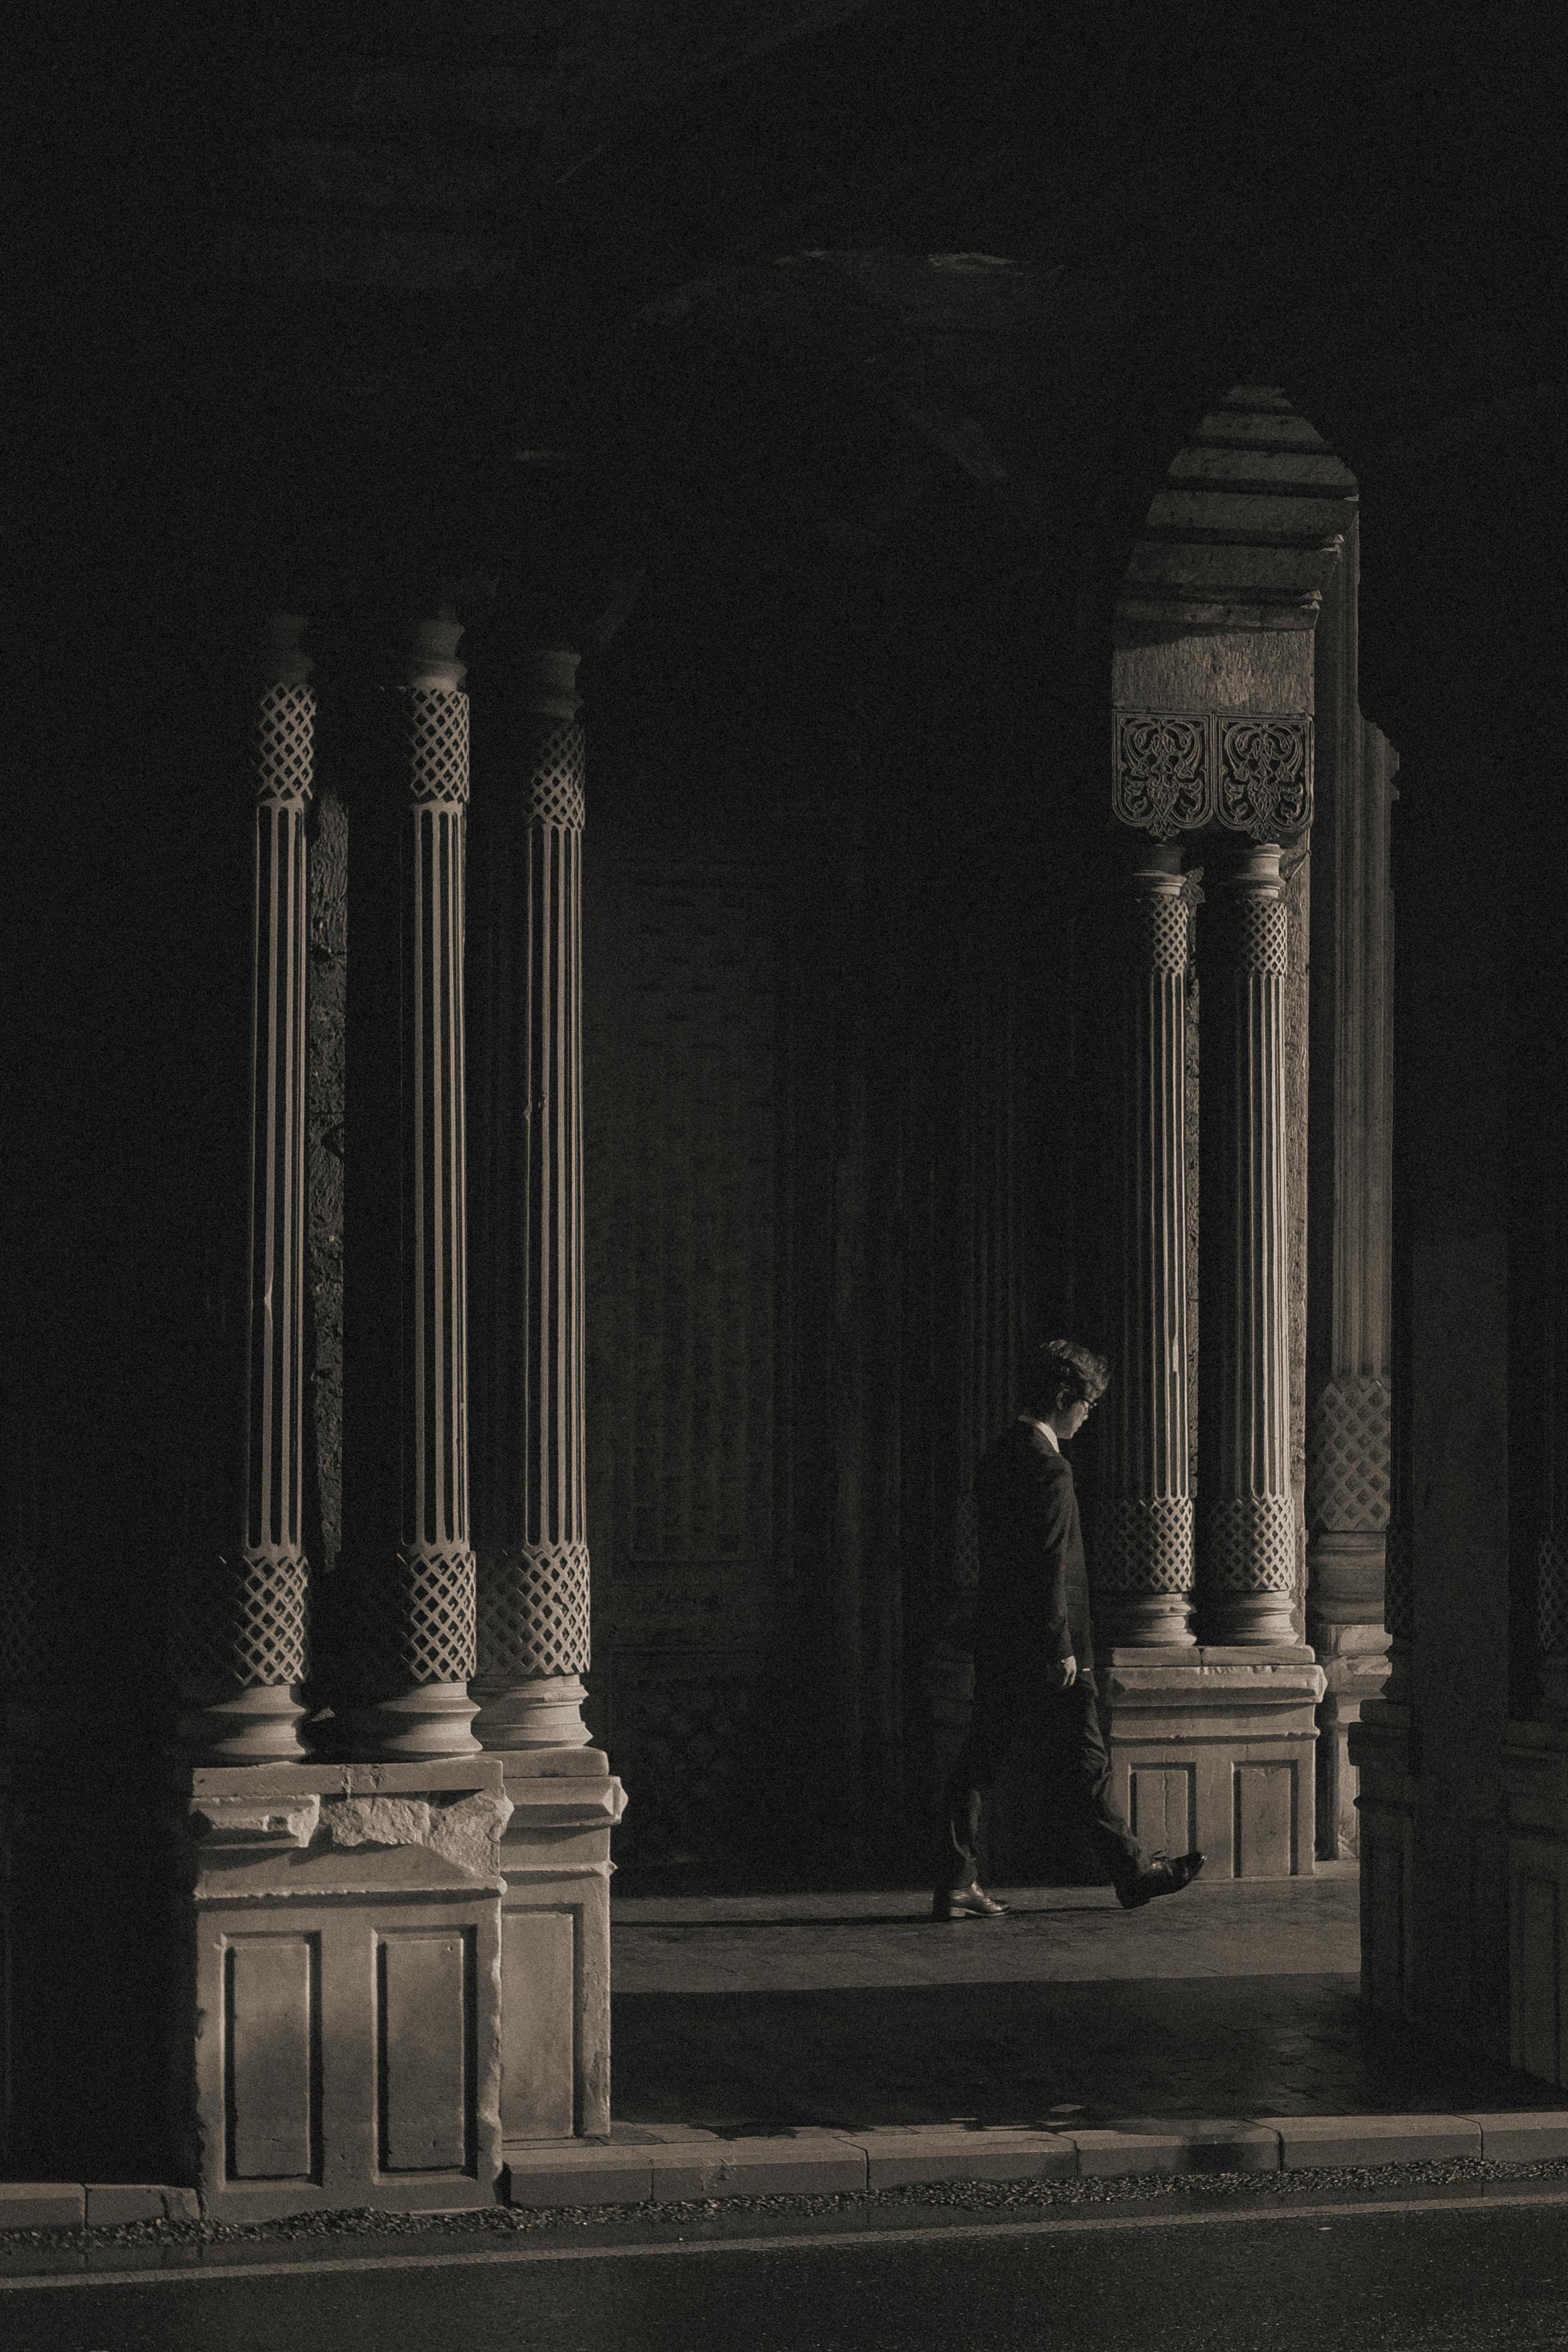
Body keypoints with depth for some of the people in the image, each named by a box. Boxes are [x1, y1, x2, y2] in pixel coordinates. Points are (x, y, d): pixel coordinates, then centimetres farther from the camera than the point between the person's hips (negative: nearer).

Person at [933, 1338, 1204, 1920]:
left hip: (995, 1642, 9)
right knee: (1082, 1765, 2)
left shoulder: (996, 1457, 12)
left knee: (980, 1762, 7)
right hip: (1039, 1648, -9)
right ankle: (1133, 1872, 14)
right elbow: (1050, 1568, -19)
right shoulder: (1049, 1468, -16)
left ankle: (956, 1884, 5)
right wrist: (1062, 1648, -17)